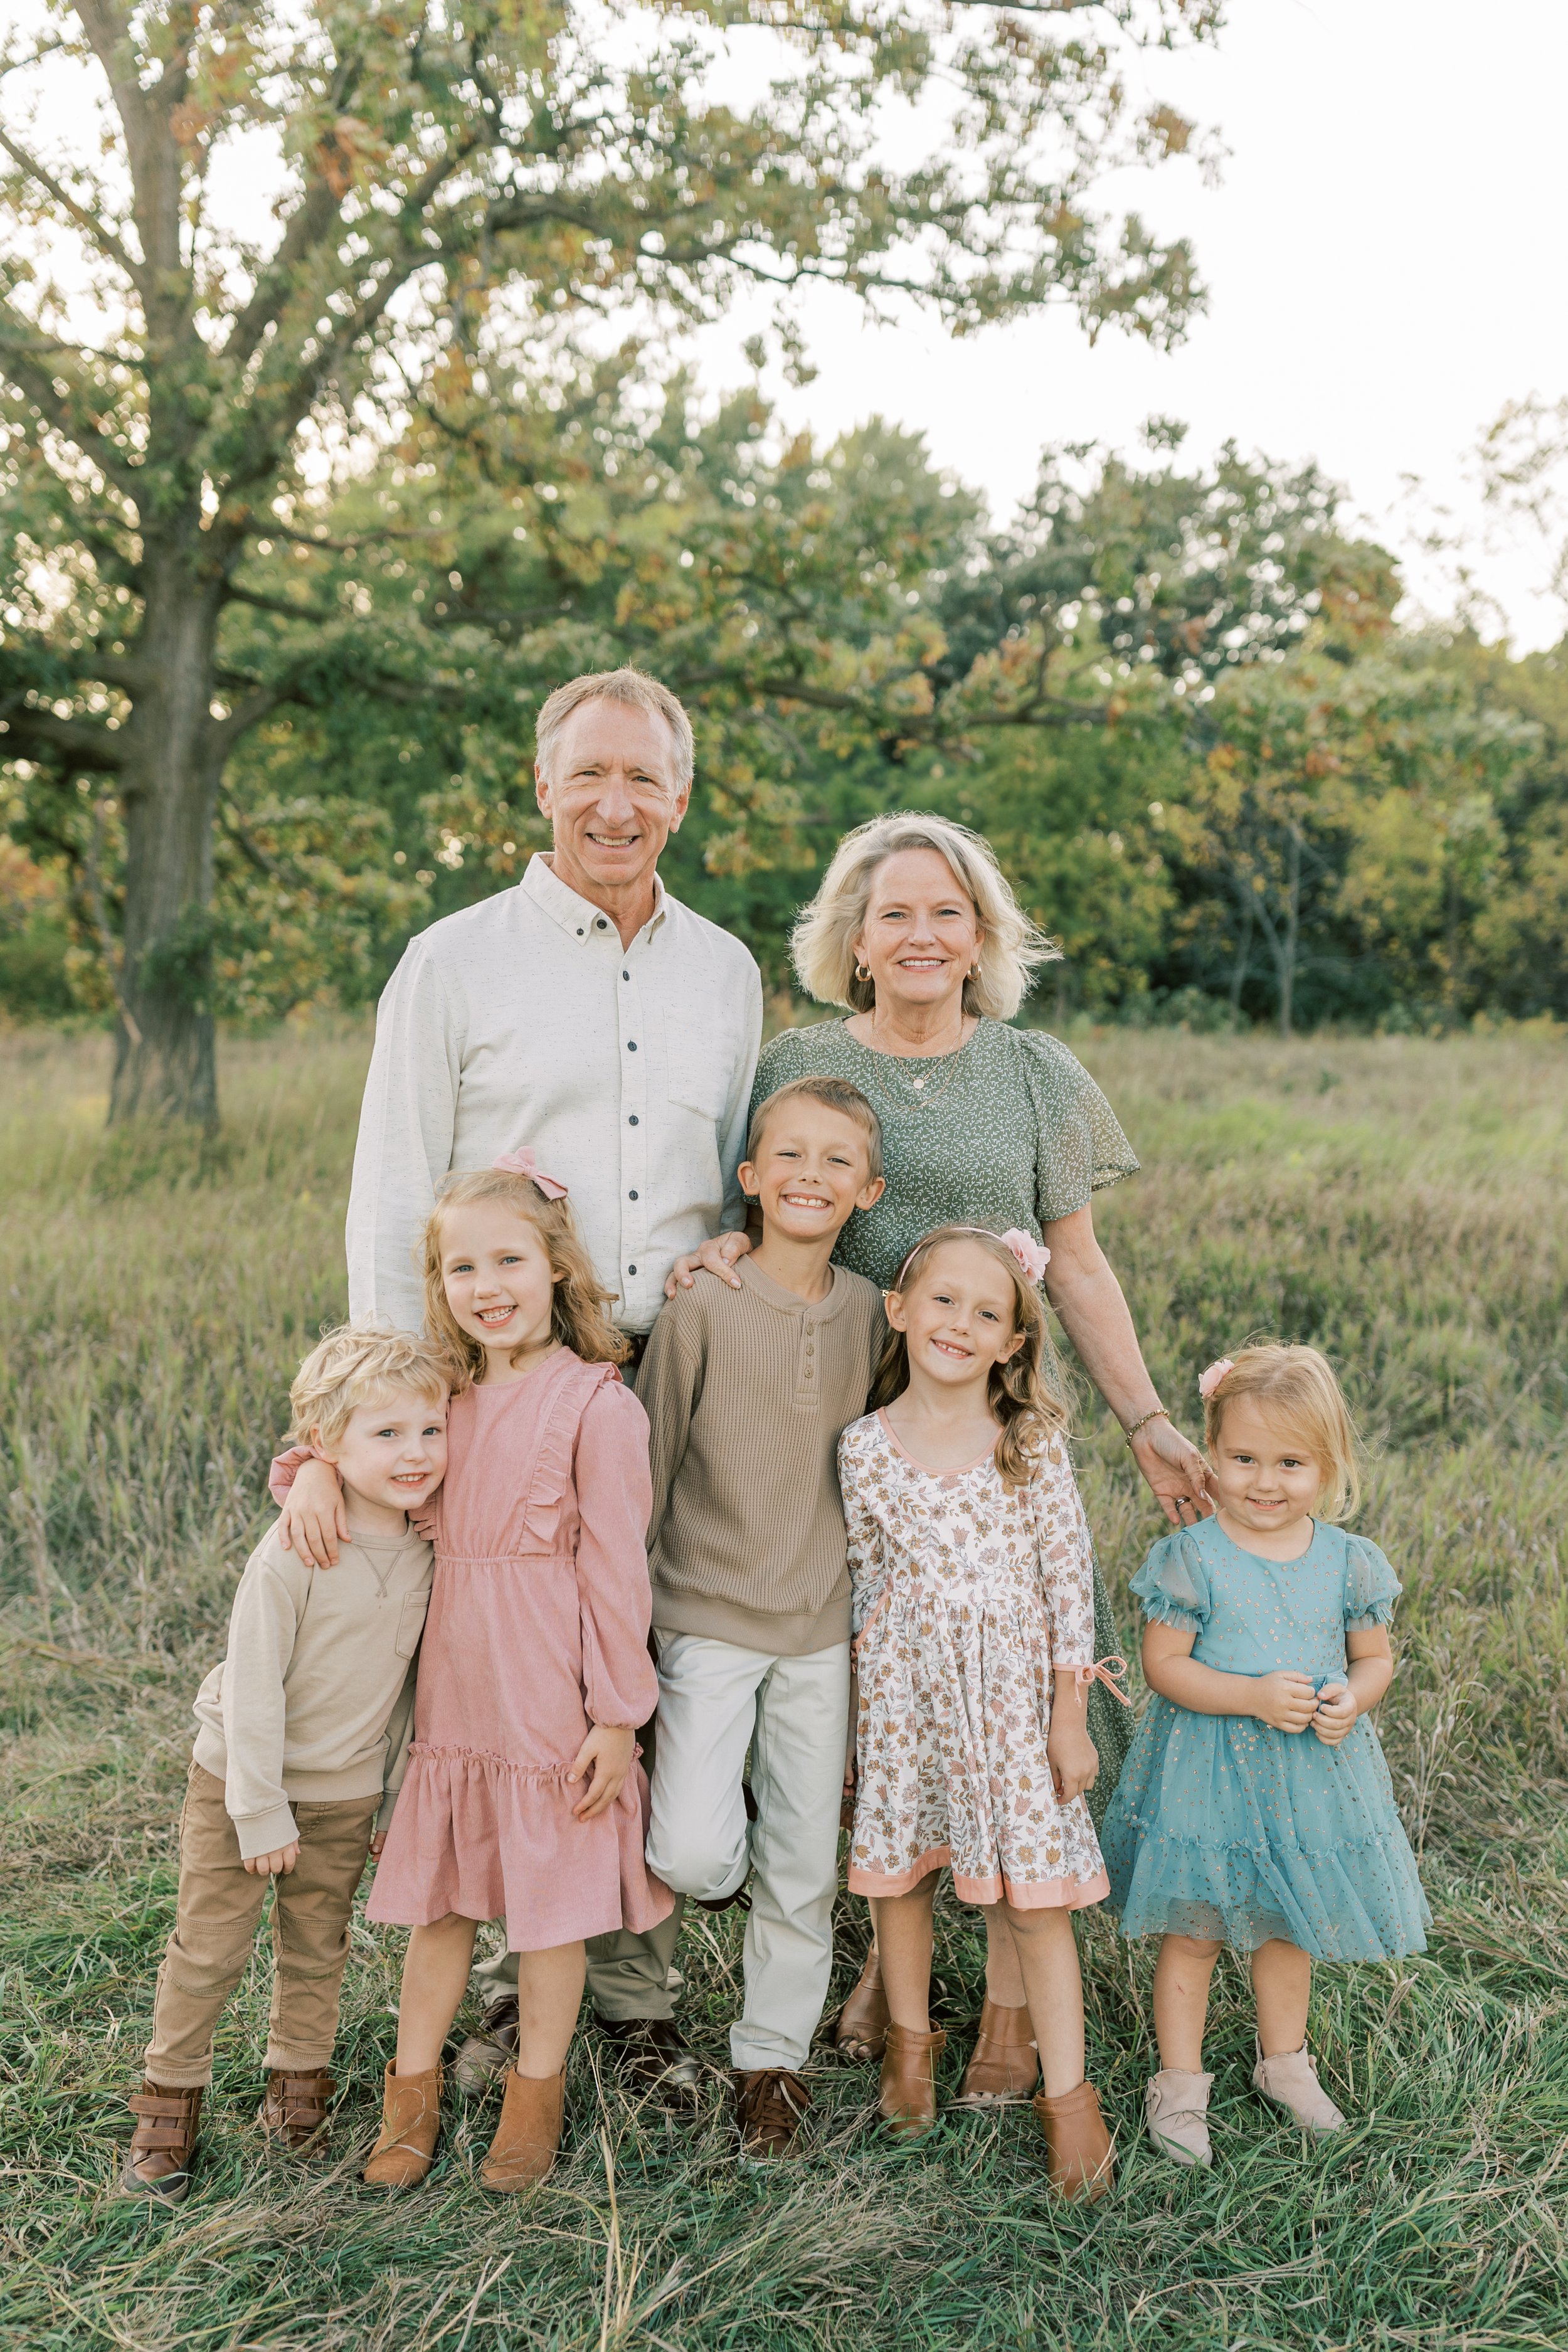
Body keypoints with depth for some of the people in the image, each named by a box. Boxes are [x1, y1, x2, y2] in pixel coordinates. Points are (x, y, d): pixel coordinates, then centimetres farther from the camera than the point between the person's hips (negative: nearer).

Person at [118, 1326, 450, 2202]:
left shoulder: (424, 1553, -7)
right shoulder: (294, 1555, -25)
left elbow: (406, 1683, 4)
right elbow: (253, 1689, -20)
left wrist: (394, 1797, 9)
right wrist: (261, 1811, -16)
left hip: (345, 1796, 4)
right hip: (242, 1782, -4)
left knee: (318, 1949, 17)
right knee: (209, 1949, 6)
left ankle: (300, 2081, 36)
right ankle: (171, 2101, 24)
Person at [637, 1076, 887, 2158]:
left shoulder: (867, 1311, 1)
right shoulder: (704, 1305, -11)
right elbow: (650, 1460, -5)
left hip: (823, 1629, 3)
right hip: (709, 1617, -3)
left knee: (806, 1868, 9)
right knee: (694, 1856, -15)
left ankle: (772, 2058, 29)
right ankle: (725, 1845, 20)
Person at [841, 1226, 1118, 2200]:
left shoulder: (1032, 1440, -8)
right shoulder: (866, 1446, -4)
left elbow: (1069, 1574, -5)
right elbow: (870, 1575, 5)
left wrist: (1070, 1715, -5)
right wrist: (866, 1701, 8)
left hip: (1011, 1681, -1)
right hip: (904, 1682, 2)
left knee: (1038, 1895, 1)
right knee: (898, 1871, 15)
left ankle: (1069, 2093, 17)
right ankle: (912, 2038, 39)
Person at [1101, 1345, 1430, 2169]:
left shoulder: (1348, 1561, -4)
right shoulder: (1191, 1559, -15)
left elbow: (1376, 1655, 6)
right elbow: (1164, 1665, -14)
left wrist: (1353, 1698, -16)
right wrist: (1254, 1697, -25)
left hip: (1312, 1769, 4)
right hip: (1208, 1770, -3)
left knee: (1290, 1924, 21)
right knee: (1194, 1931, 7)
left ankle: (1284, 2060, 42)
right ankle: (1179, 2082, 24)